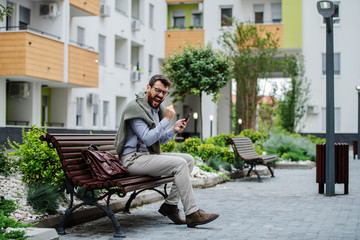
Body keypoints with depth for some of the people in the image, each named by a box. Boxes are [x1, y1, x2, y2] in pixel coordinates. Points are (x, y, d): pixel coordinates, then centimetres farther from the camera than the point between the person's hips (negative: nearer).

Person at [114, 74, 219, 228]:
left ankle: (170, 204, 0)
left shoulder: (158, 109, 15)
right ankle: (192, 214, -20)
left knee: (189, 159, 1)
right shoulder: (135, 107, -14)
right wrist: (166, 120, -18)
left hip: (149, 155, 10)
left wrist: (174, 130, 2)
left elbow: (159, 140, 20)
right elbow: (147, 139, -21)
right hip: (134, 159, -10)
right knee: (180, 164, -23)